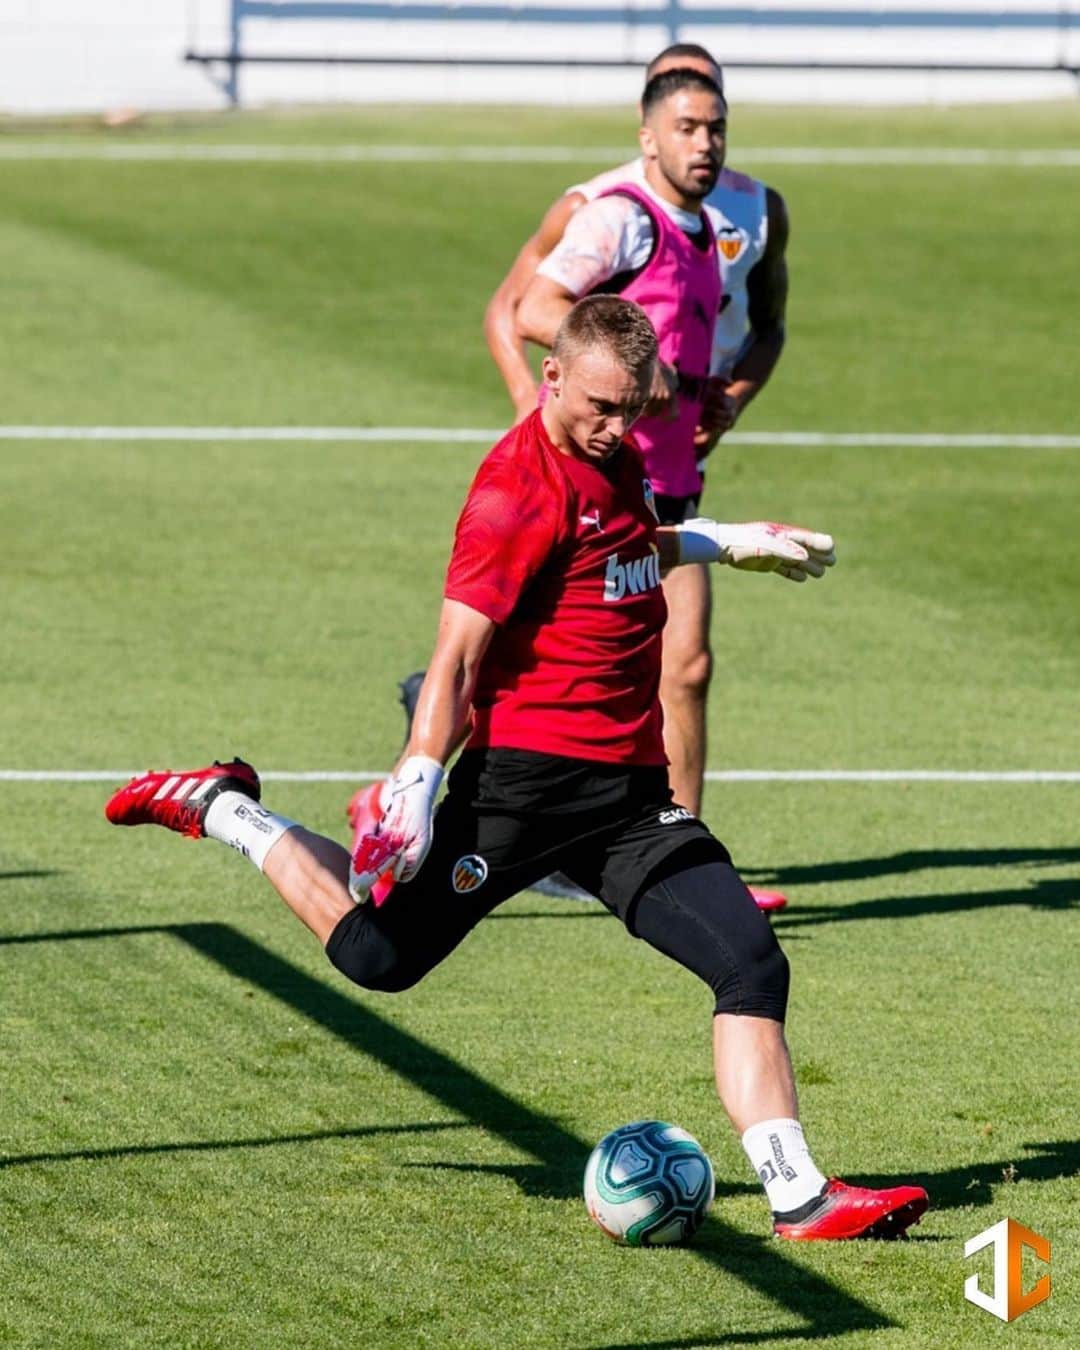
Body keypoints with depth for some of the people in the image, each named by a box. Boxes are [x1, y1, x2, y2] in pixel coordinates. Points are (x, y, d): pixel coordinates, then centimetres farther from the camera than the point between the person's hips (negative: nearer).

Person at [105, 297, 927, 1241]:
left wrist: (724, 544, 38)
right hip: (528, 768, -7)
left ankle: (798, 1196, -10)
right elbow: (457, 656, -18)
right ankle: (221, 810, 26)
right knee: (377, 953, 2)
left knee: (752, 963, -7)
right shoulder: (520, 489, -15)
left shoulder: (612, 457, 12)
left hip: (633, 789, 7)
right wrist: (418, 787, -25)